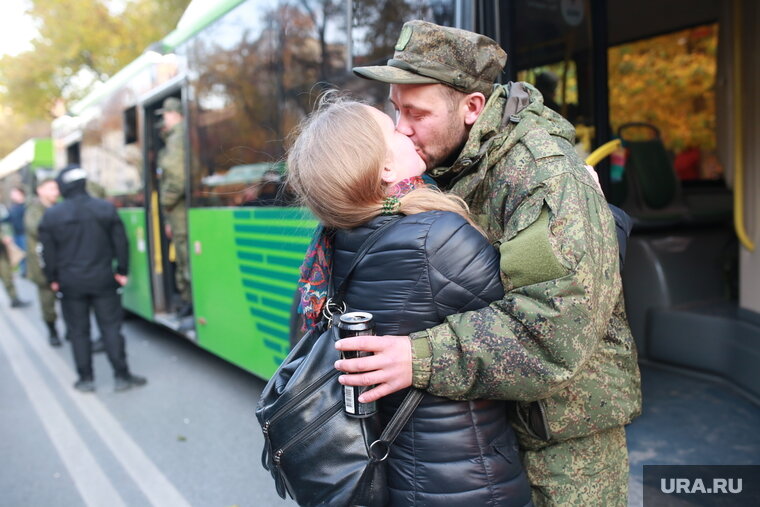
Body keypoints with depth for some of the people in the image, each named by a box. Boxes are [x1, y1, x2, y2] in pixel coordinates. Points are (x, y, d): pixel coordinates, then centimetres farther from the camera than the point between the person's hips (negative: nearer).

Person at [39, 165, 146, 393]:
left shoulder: (51, 215, -4)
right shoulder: (106, 209, -3)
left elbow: (48, 253, -1)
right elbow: (120, 243, -2)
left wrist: (53, 279, 10)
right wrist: (122, 271, 6)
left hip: (70, 282, 0)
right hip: (103, 279, 0)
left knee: (78, 331, 10)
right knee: (111, 327, 5)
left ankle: (86, 378, 15)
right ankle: (121, 376, 6)